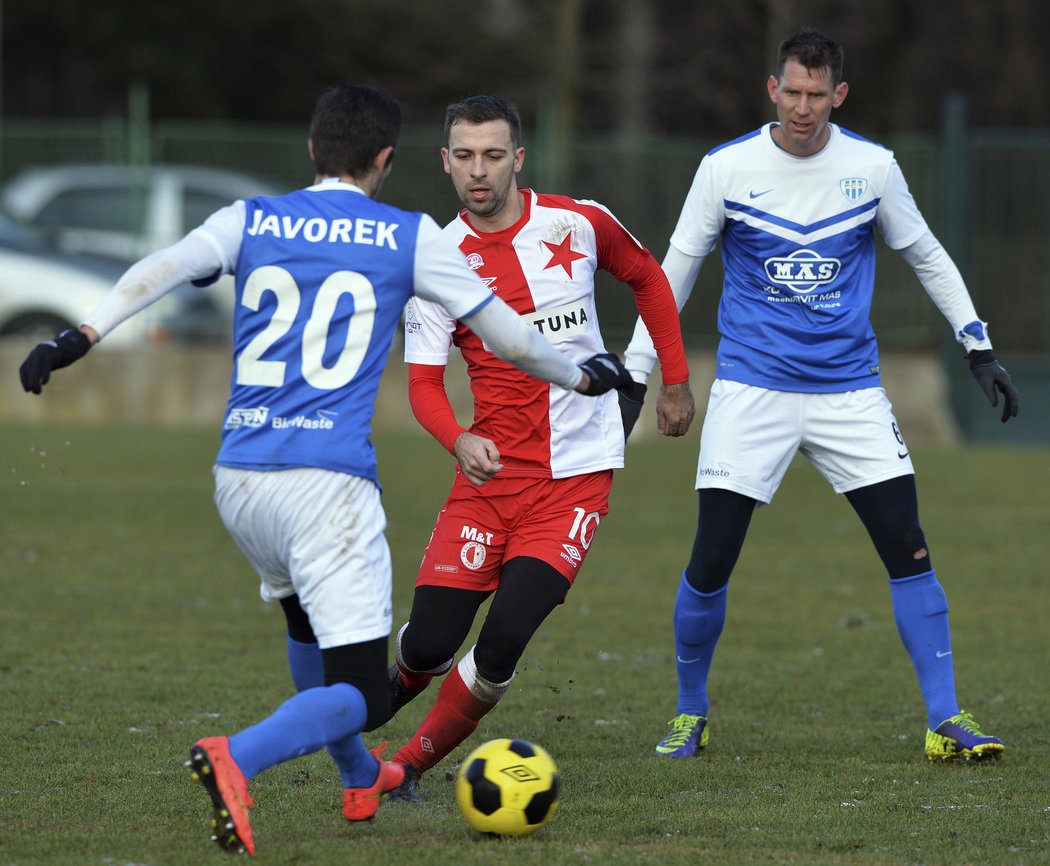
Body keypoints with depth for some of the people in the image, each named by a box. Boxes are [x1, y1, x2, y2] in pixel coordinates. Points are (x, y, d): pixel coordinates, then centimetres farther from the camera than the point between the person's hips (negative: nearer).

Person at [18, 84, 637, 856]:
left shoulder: (251, 221, 12)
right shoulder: (409, 236, 6)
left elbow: (160, 270, -6)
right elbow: (503, 331, 13)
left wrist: (83, 335, -16)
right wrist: (579, 376, 29)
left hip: (239, 477, 5)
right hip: (331, 482, -5)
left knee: (309, 623, 33)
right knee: (359, 693, -6)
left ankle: (359, 778, 47)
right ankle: (238, 761, -34)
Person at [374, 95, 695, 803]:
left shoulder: (579, 225, -2)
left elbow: (648, 277, 18)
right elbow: (424, 382, -6)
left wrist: (676, 380, 18)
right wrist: (459, 440, -26)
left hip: (578, 475, -1)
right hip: (491, 473, 1)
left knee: (503, 641, -18)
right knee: (429, 642, -8)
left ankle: (412, 764, 3)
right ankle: (387, 692, 29)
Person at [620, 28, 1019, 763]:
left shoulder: (872, 167, 1)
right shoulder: (726, 170, -3)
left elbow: (927, 257, 14)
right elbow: (674, 273, 6)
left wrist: (979, 346, 9)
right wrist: (634, 374, 5)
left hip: (850, 390, 1)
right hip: (752, 390, -1)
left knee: (909, 550, -8)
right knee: (710, 563, -7)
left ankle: (946, 723, -3)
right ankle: (690, 715, 15)